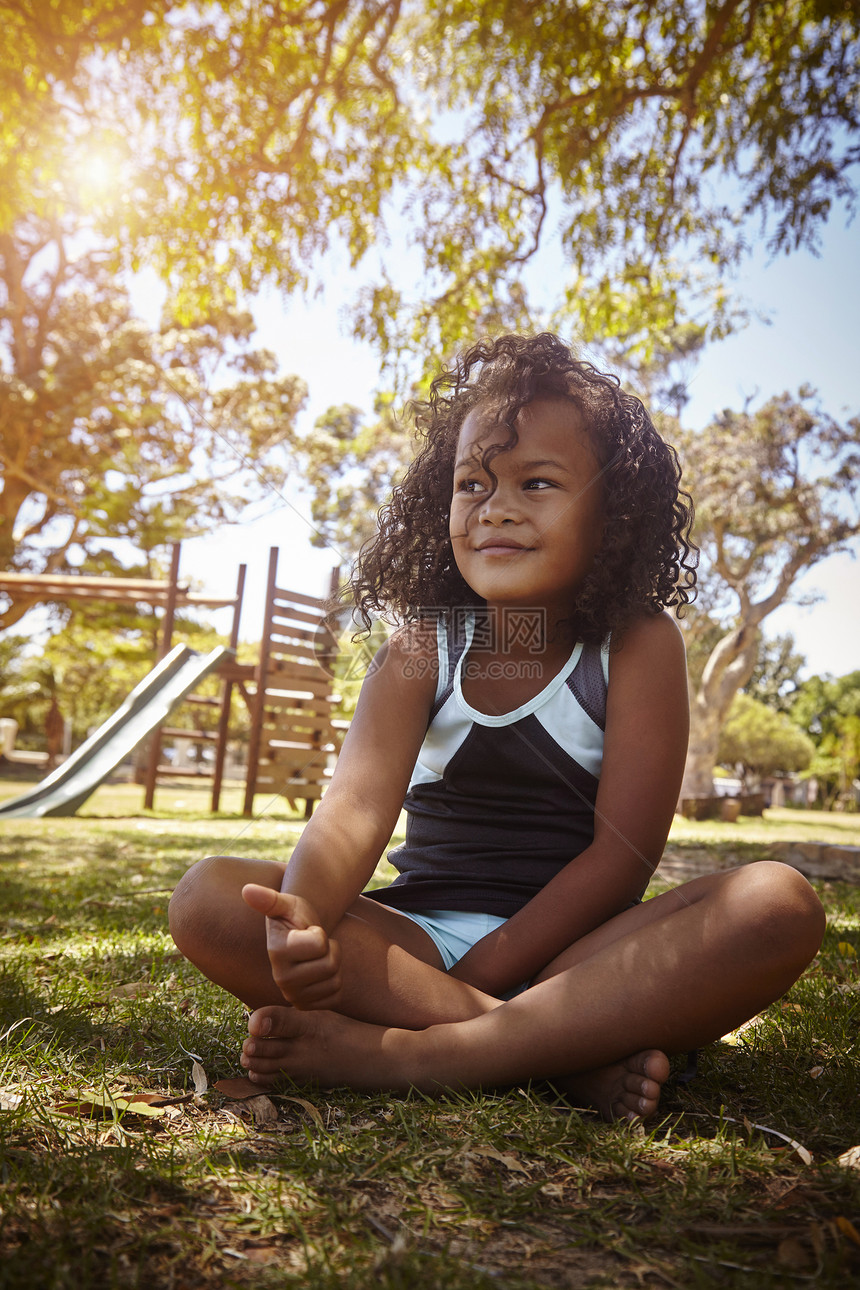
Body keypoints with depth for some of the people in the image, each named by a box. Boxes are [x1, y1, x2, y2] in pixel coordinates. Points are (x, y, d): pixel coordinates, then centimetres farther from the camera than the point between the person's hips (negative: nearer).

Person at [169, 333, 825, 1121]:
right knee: (209, 898, -20)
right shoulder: (420, 651, 0)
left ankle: (400, 1054, -29)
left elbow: (622, 854, -11)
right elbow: (356, 806, -16)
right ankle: (573, 1054, -24)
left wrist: (478, 970, -18)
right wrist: (301, 921, -38)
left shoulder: (639, 644, -5)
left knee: (778, 905, -28)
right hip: (419, 937, 2)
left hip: (576, 954, -1)